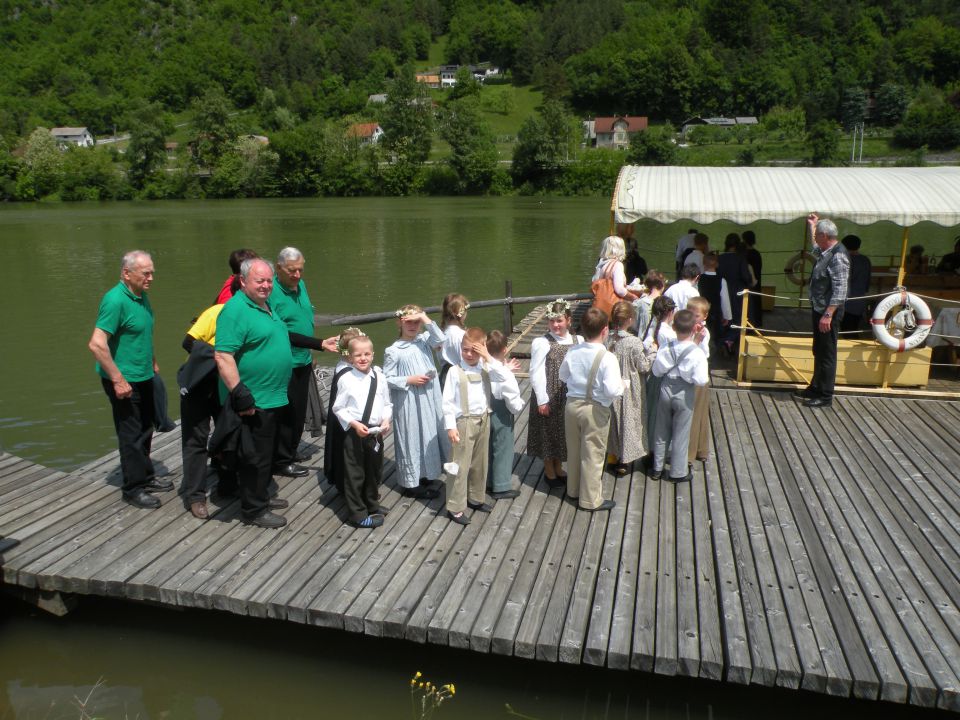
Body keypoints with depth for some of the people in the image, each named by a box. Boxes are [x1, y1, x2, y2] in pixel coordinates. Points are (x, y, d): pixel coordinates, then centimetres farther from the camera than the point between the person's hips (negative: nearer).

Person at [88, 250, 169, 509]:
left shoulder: (141, 296, 6)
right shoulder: (115, 300, -22)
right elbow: (96, 344, -26)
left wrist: (153, 362, 22)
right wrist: (118, 380, -25)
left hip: (143, 377, 9)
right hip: (124, 380, -9)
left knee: (145, 430, 19)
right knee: (131, 434, 2)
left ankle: (146, 477, 34)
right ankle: (134, 488, 14)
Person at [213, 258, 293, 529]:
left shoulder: (265, 306, 13)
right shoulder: (235, 310, -18)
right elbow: (223, 356, -25)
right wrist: (240, 394, -26)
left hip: (273, 398, 10)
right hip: (253, 402, -10)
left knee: (266, 453, 21)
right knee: (255, 456, 1)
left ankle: (261, 497, 36)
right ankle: (254, 510, 14)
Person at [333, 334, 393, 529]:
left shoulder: (379, 378, -2)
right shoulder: (347, 380, -12)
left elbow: (387, 404, 6)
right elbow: (338, 408, -7)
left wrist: (386, 420, -11)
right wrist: (354, 424, -17)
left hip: (376, 432, 4)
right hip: (354, 433, -4)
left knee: (375, 471, 20)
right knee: (355, 474, 6)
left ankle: (372, 505, 42)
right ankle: (357, 514, 21)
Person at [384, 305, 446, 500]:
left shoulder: (424, 340, 3)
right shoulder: (394, 351, -9)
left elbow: (440, 340, -16)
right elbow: (386, 379, -8)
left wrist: (427, 320, -19)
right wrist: (409, 380, -16)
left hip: (430, 400, 5)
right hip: (409, 403, -5)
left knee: (430, 435, 14)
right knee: (411, 439, 4)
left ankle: (425, 475, 32)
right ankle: (411, 484, 16)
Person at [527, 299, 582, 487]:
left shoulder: (577, 341, -2)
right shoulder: (541, 343, -15)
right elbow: (536, 373, -13)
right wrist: (542, 400, -14)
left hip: (569, 397, 4)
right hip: (549, 397, -4)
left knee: (564, 433, 17)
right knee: (548, 433, 9)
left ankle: (558, 469, 37)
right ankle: (549, 472, 28)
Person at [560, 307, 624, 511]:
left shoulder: (573, 352, -6)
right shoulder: (607, 358, -22)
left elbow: (563, 376, 8)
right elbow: (612, 390, -25)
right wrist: (622, 384, -5)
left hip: (572, 405, 5)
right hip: (595, 410, -5)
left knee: (574, 450, 22)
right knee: (593, 455, 9)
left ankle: (573, 490, 39)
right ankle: (590, 500, 21)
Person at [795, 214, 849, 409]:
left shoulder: (838, 257, -21)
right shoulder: (825, 252, 8)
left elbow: (840, 291, -25)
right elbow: (815, 250, 37)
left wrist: (828, 315, -27)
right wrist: (812, 225, 36)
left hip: (828, 312, -10)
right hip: (819, 309, 10)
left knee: (827, 354, -2)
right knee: (818, 352, 19)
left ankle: (825, 396, 6)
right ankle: (816, 388, 32)